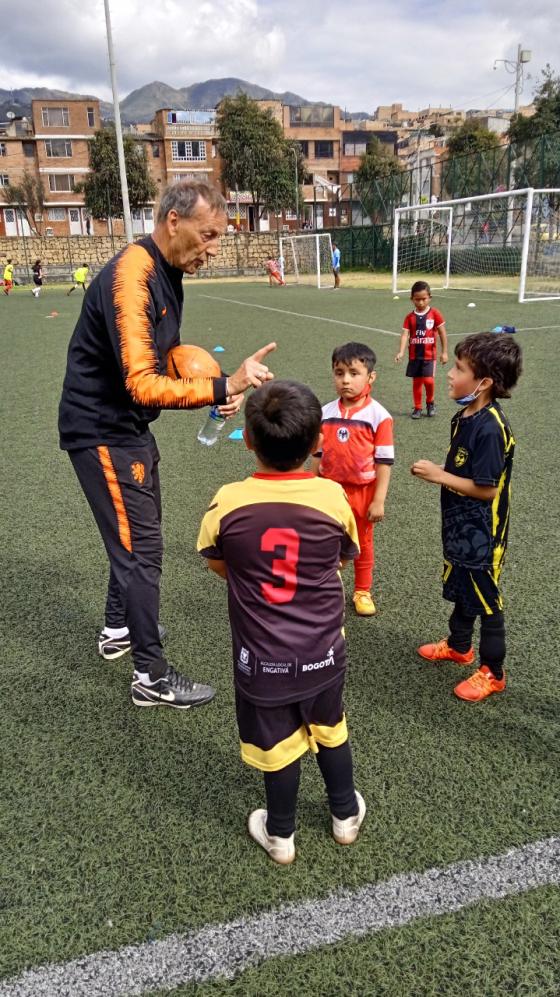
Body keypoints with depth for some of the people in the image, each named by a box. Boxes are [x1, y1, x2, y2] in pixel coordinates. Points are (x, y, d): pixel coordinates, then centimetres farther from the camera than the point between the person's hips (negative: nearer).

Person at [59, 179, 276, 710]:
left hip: (129, 427, 10)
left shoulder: (168, 272, 6)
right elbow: (142, 385, -33)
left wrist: (215, 387, -2)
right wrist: (223, 387, -37)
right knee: (141, 546, -3)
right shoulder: (131, 278, -25)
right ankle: (152, 676, 11)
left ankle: (117, 630, 42)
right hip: (102, 431, -10)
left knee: (137, 533, 22)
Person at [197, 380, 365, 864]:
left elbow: (217, 563, 0)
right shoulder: (333, 496, -15)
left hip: (262, 658, -1)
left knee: (277, 745, 18)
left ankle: (280, 835, 39)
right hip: (323, 651, 2)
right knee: (331, 731, 25)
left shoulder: (228, 502, -17)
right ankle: (347, 815, 45)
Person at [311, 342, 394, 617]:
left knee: (362, 544, 16)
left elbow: (384, 461, -12)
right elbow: (318, 454, 6)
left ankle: (362, 591, 34)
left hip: (362, 491, -2)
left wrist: (379, 500, -13)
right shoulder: (325, 413, -2)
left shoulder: (378, 415, -14)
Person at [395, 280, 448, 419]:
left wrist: (444, 352, -2)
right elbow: (405, 334, -8)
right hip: (414, 355, 3)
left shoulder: (435, 314, -4)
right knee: (416, 381, 9)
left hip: (429, 355, -2)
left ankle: (430, 402, 15)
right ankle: (417, 408, 22)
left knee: (428, 380, -12)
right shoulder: (410, 317, 1)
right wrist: (401, 352, -22)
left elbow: (442, 333, -1)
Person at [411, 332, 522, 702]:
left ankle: (493, 673, 24)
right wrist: (438, 473, 2)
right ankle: (459, 646, 46)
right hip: (461, 527, 9)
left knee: (486, 600, 7)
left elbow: (486, 489, -24)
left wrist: (439, 476, -21)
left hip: (481, 533, -9)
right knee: (461, 588, 25)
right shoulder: (465, 417, 2)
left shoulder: (490, 428, -27)